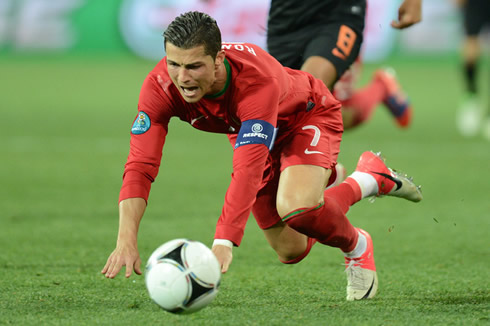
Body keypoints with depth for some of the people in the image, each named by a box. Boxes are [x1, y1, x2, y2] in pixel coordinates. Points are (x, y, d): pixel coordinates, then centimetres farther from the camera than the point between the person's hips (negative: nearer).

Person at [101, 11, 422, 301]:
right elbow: (140, 166, -37)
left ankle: (357, 248, -1)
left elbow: (248, 170, -54)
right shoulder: (160, 87, -32)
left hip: (307, 117, -6)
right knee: (291, 251, 9)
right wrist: (127, 240, -52)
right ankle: (368, 179, 35)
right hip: (249, 131, 6)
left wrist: (223, 244, -65)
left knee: (296, 208, -36)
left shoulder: (257, 81, -45)